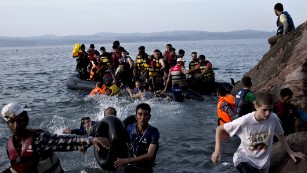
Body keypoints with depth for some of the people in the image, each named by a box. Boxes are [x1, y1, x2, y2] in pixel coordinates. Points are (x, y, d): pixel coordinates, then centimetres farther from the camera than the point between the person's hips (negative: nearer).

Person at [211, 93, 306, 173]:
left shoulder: (274, 118, -16)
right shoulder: (244, 121, -25)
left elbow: (280, 135, 6)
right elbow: (220, 128, -15)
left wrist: (290, 152, 6)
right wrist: (217, 149, -24)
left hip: (262, 163, 4)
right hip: (243, 159, -4)